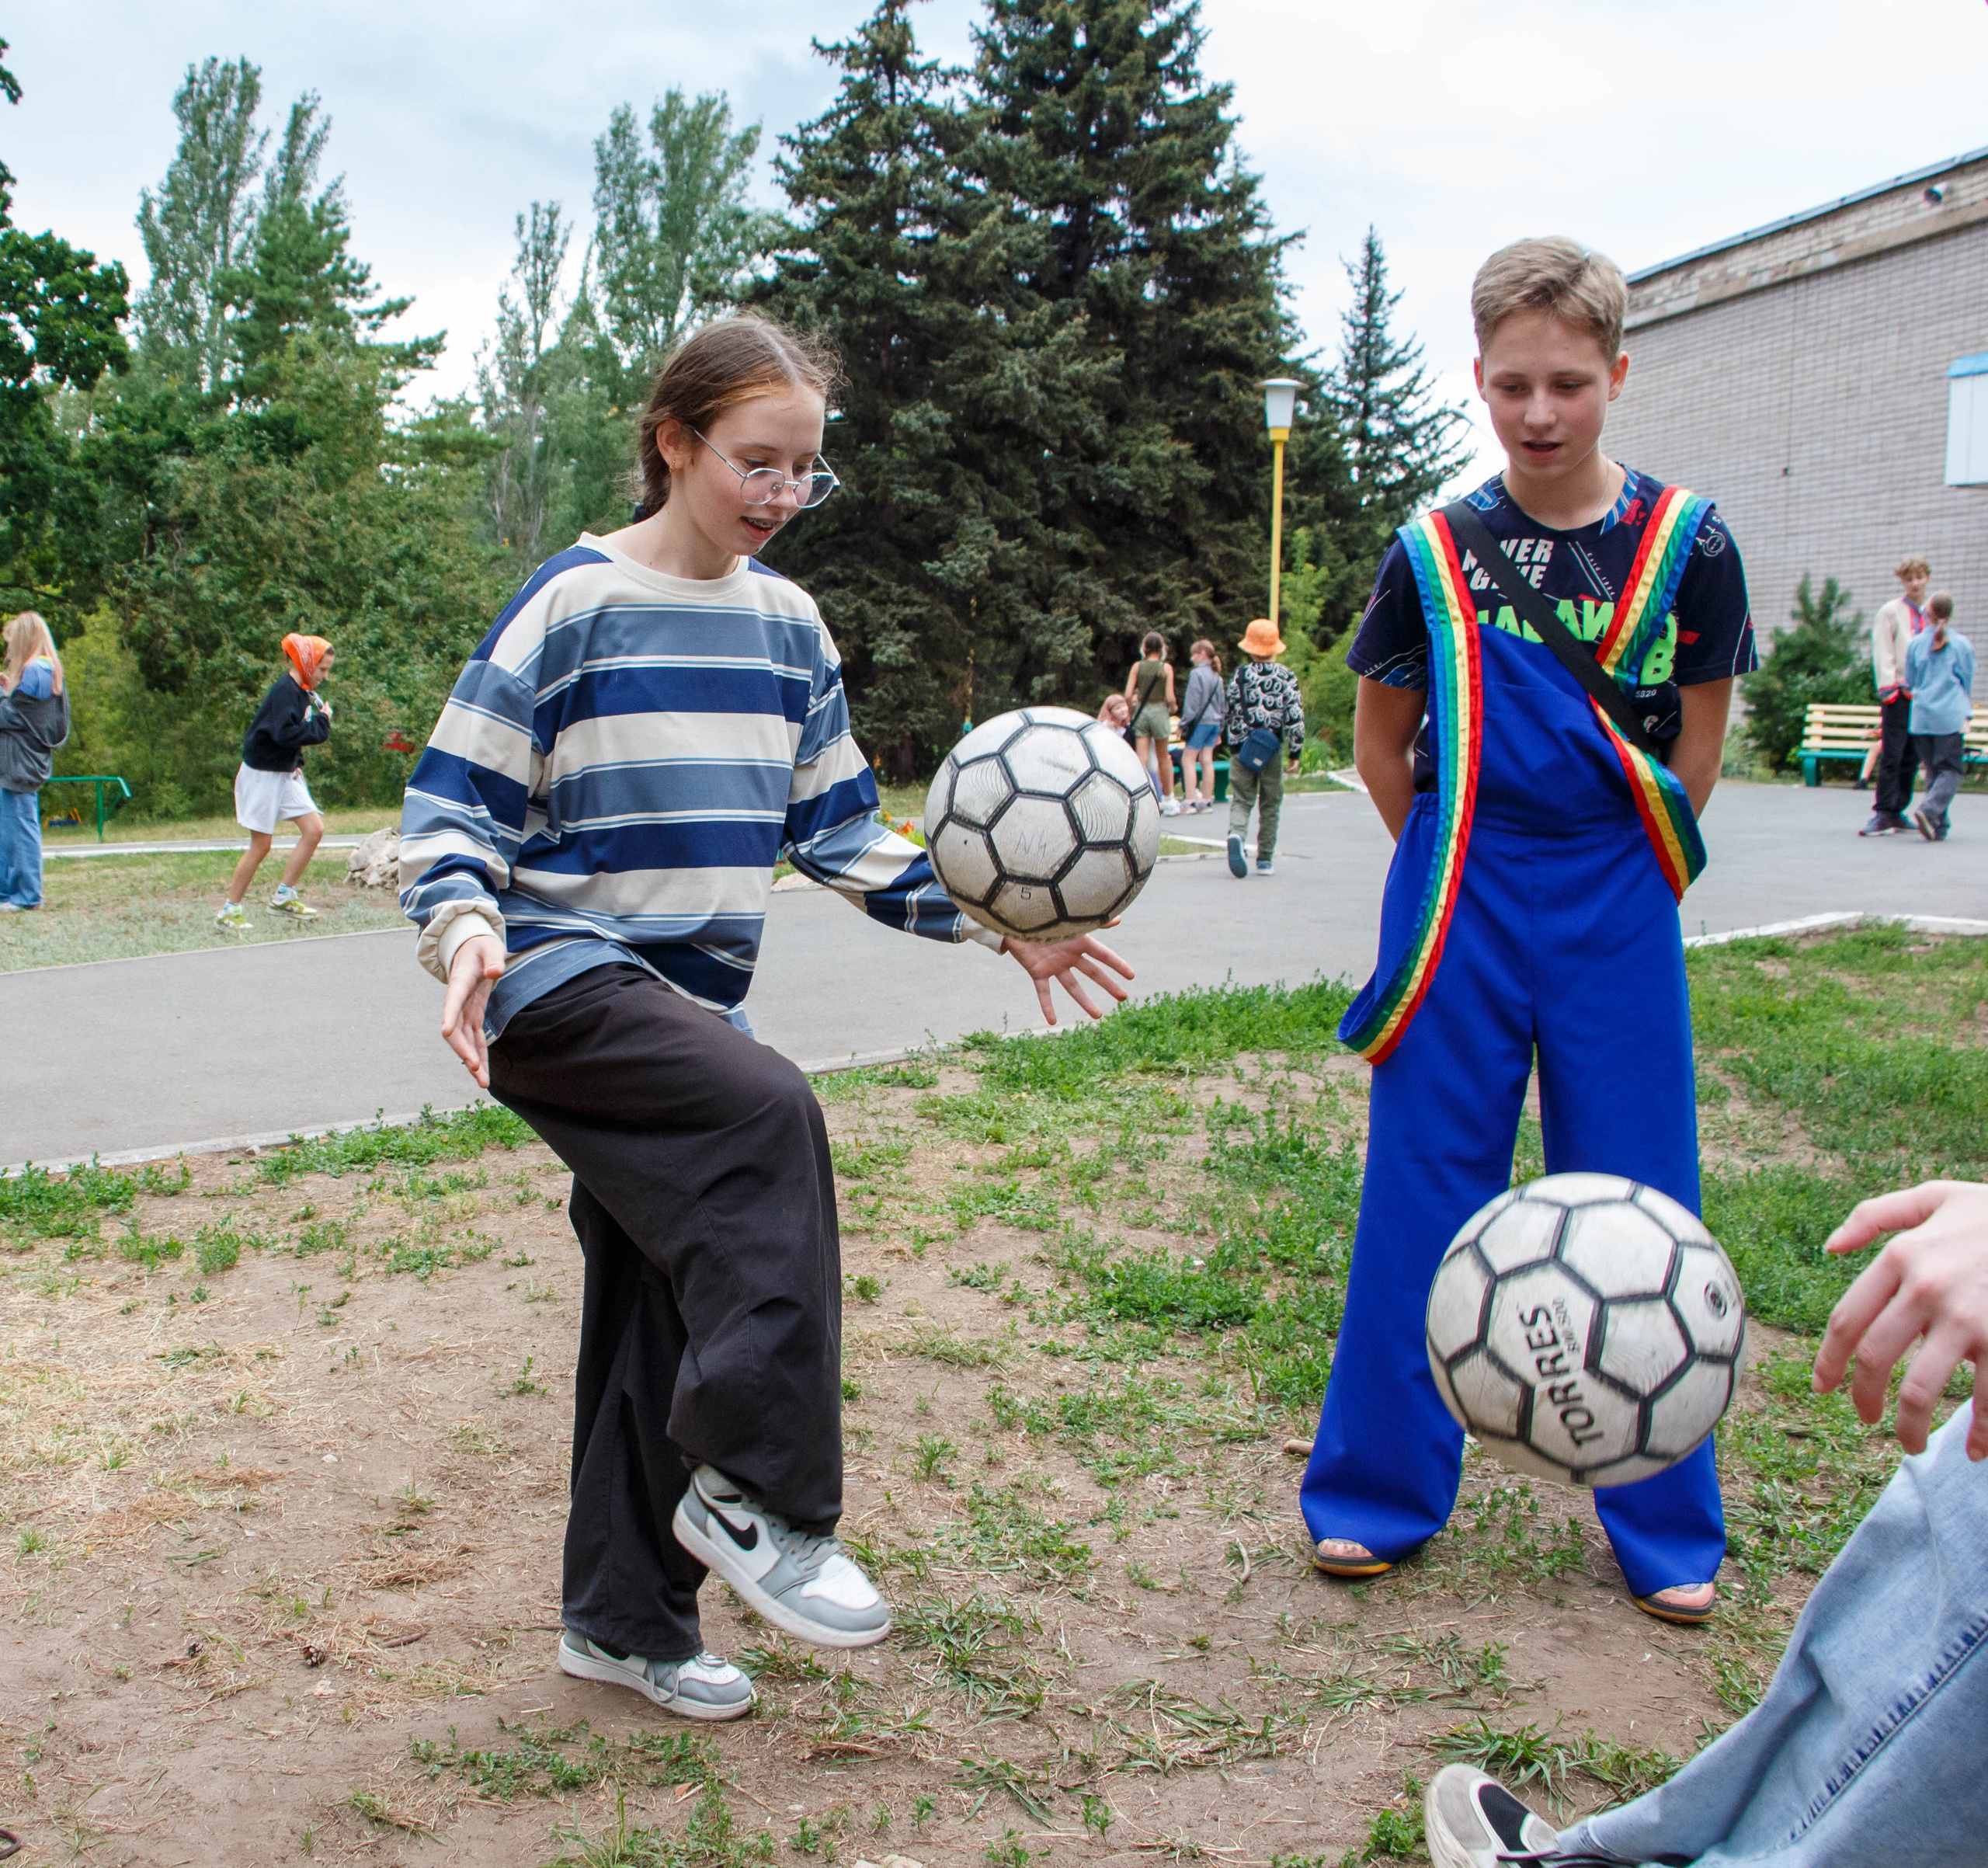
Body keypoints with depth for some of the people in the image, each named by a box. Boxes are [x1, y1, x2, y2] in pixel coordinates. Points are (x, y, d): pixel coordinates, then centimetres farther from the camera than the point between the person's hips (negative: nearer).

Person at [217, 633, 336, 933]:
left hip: (286, 772, 9)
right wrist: (321, 723, -23)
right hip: (262, 775, -9)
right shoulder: (285, 691, -20)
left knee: (314, 829, 2)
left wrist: (295, 764, 2)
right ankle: (229, 910, 9)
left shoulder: (303, 692, 8)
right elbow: (284, 733, -32)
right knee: (260, 845, -3)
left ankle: (284, 897, 11)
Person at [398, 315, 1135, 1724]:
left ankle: (624, 1617, 25)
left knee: (663, 1303, 9)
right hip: (559, 980, -6)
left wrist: (995, 920, 4)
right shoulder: (574, 604, -7)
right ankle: (754, 1491, -21)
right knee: (767, 1110, -32)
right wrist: (467, 932, -28)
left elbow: (841, 824, 13)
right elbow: (453, 801, -8)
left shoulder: (787, 624, 10)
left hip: (684, 1001, 7)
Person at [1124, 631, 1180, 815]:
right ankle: (1168, 802, 22)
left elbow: (1128, 696, -4)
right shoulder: (1166, 667, -5)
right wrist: (1173, 709, 11)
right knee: (1163, 759, 11)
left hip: (1141, 712, 1)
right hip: (1160, 711, -1)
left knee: (1142, 759, -2)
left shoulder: (1137, 666, 0)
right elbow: (1170, 697, -10)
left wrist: (1133, 710, 13)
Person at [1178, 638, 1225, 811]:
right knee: (1207, 761, 9)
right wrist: (1219, 729, 24)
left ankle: (1191, 801, -13)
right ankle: (1206, 801, 10)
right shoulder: (1217, 677, 14)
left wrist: (1183, 724, -7)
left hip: (1200, 721, -8)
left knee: (1188, 759, -6)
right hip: (1215, 722, 8)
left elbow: (1192, 702, -13)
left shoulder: (1197, 674, -11)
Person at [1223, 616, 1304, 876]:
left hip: (1241, 748, 0)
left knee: (1241, 799, 4)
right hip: (1272, 750, 0)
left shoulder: (1240, 675, -3)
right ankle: (1265, 859, 14)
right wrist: (1295, 753, 2)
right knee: (1270, 805, 11)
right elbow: (1295, 718, -5)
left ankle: (1236, 834, -27)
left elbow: (1227, 712, 3)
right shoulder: (1286, 677, -3)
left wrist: (1232, 739, 20)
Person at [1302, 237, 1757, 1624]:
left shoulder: (1685, 548, -3)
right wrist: (1470, 879, 8)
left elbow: (1698, 750, 4)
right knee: (1421, 1201, 5)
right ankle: (1380, 1491, 21)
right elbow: (1381, 746, 7)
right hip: (1463, 915, 0)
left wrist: (1615, 885, 5)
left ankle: (1668, 1527, 21)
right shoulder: (1432, 556, -2)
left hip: (1617, 918, 0)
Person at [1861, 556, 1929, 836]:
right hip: (1898, 694, -5)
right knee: (1891, 755, -10)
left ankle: (1896, 812, 13)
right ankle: (1883, 815, -12)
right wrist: (1889, 687, -13)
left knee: (1911, 758, 6)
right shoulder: (1891, 612, 2)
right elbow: (1882, 653, -4)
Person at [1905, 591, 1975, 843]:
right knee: (1951, 770, 1)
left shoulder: (1916, 643, 2)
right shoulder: (1962, 644, -1)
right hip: (1951, 716, -3)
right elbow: (1968, 682, 9)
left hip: (1921, 716, 3)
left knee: (1933, 771, 10)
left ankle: (1938, 827, 7)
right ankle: (1928, 811, -23)